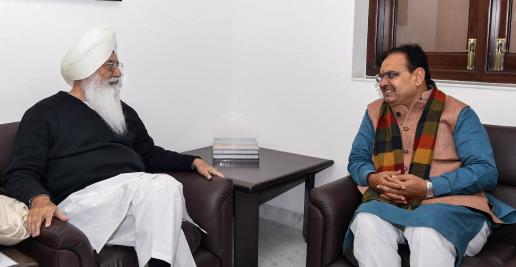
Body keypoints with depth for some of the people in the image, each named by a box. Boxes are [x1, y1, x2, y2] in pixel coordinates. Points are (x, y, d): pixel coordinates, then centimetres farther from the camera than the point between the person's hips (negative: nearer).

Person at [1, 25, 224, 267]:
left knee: (166, 186, -33)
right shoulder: (44, 114, 10)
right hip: (84, 197, -5)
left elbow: (150, 155, 32)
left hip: (138, 190, 5)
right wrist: (39, 199, -21)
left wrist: (193, 161, 17)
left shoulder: (123, 111, 26)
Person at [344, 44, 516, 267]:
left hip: (449, 205, -3)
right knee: (366, 223, -30)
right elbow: (357, 160, 16)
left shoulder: (457, 113, 0)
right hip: (390, 204, 4)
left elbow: (486, 171, -7)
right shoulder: (375, 112, 13)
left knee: (427, 235, -38)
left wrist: (428, 188, -19)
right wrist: (373, 178, -9)